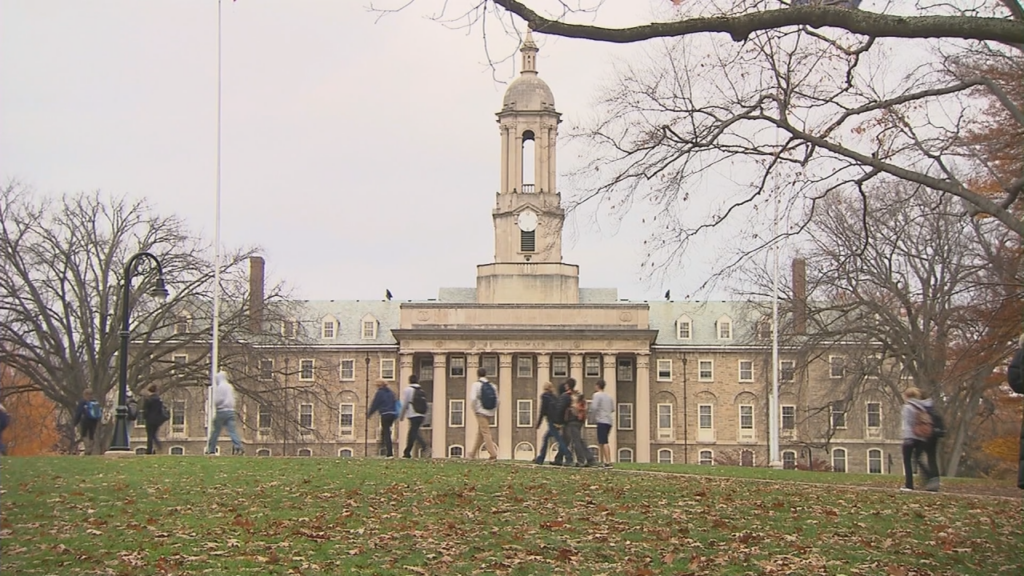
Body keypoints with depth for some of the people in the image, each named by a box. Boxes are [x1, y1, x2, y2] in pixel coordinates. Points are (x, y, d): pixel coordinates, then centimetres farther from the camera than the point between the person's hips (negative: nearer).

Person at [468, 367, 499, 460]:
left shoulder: (476, 384, -6)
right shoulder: (491, 385, 10)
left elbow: (473, 399, -17)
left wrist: (474, 410, -5)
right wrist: (492, 411, 16)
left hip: (481, 412, -6)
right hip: (489, 413, 6)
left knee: (485, 433, -7)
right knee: (480, 433, 14)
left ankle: (493, 454, -15)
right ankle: (473, 453, 22)